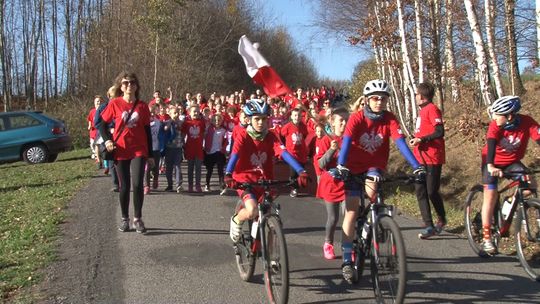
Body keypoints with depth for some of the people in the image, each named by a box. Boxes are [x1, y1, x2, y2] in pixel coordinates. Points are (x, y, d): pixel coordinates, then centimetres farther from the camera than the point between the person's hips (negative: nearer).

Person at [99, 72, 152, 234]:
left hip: (139, 150, 0)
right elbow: (102, 123, 7)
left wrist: (150, 154, 6)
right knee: (124, 186, 7)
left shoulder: (142, 106, 1)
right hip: (121, 151, 0)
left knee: (137, 184, -11)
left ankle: (138, 219, 6)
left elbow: (147, 131, 6)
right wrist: (107, 140, -9)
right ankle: (125, 219, 22)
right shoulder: (114, 104, -3)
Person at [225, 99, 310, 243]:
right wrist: (228, 176, -47)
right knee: (252, 211, -27)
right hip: (245, 180, -4)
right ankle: (236, 220, 7)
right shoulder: (243, 136, -12)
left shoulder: (271, 137, -4)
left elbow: (285, 153, -19)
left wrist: (301, 171, -34)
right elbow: (234, 156, -27)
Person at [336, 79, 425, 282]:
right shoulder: (356, 118, -17)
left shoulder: (389, 119, -11)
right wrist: (341, 166, -46)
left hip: (376, 166, 2)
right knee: (351, 211, -8)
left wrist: (417, 167, -33)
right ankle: (347, 260, -2)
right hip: (354, 167, -2)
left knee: (371, 190, -30)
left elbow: (400, 142, -21)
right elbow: (346, 142, -29)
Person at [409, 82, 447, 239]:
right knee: (420, 192, 3)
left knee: (432, 192, -4)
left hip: (432, 159, -9)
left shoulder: (432, 109, -11)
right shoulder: (423, 110, 17)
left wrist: (421, 139, -22)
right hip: (420, 158, 9)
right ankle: (429, 226, 6)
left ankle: (442, 219, 21)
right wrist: (415, 140, 11)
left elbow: (439, 132, -21)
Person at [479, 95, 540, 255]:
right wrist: (490, 166, -55)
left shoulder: (527, 122, -22)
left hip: (512, 162, 2)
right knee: (491, 196, -11)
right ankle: (486, 239, -6)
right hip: (493, 163, -2)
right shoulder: (495, 125, -25)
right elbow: (490, 145, -37)